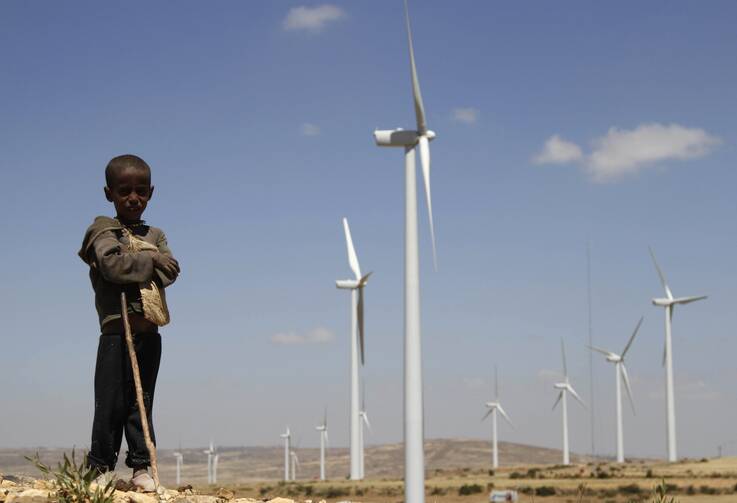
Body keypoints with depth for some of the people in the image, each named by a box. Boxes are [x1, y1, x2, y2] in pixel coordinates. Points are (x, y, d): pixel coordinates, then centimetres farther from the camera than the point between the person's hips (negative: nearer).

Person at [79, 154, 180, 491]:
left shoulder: (155, 235, 16)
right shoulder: (104, 231, 2)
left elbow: (171, 270, -1)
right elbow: (114, 265, -17)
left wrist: (133, 261, -14)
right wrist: (150, 261, -6)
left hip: (149, 330, 4)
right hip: (116, 328, -4)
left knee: (142, 401, 8)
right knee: (111, 402, -3)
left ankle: (140, 466, 12)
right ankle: (101, 466, 5)